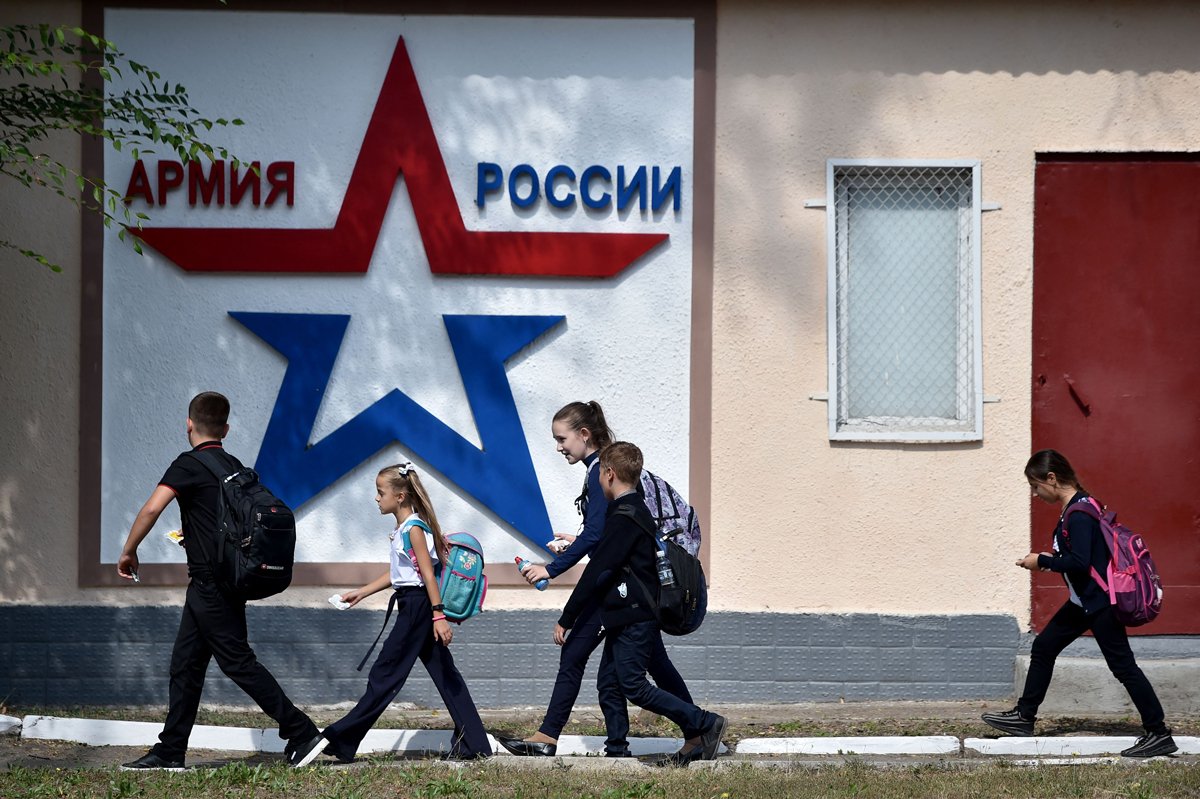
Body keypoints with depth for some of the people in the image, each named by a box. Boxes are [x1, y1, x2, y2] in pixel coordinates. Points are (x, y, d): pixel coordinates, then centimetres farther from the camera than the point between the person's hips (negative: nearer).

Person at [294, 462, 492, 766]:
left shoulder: (414, 528, -14)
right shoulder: (403, 528, 14)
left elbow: (428, 574, -19)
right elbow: (397, 574, 22)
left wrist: (438, 616, -23)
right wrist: (361, 593, 25)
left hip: (418, 606, -10)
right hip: (413, 607, 10)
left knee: (385, 674, -6)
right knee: (445, 675, 8)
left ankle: (338, 739, -3)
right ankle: (474, 744, 8)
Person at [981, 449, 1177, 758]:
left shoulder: (1079, 514, -22)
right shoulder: (1074, 508, 9)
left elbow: (1080, 562, -28)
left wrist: (1042, 561, -17)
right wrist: (1053, 558, 7)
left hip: (1100, 602, -11)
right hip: (1084, 602, 11)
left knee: (1122, 665, -6)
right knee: (1043, 647, 16)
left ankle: (1159, 735, -1)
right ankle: (1024, 717, 26)